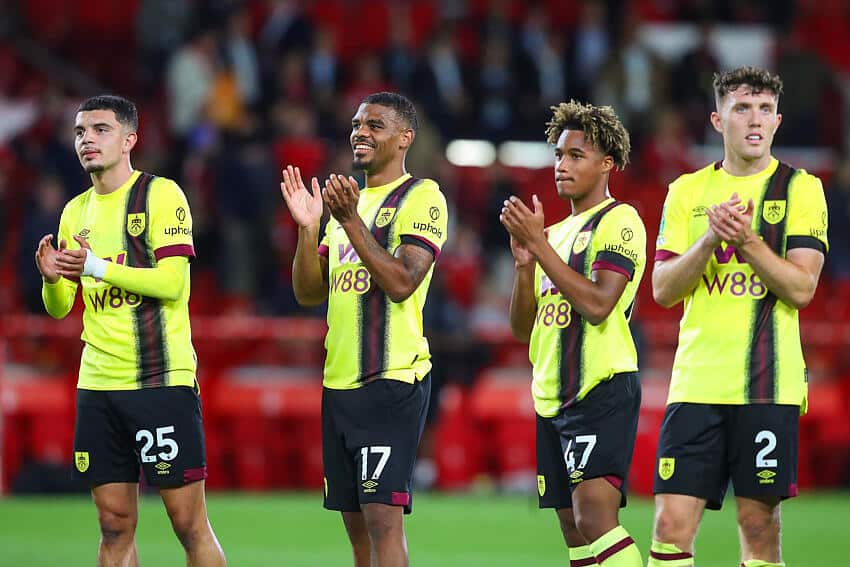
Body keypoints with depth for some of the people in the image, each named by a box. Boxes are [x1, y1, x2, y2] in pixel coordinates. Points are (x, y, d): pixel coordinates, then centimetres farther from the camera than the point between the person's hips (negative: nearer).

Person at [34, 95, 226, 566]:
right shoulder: (76, 212, 14)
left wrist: (97, 266, -20)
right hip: (97, 384, 6)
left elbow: (171, 282, -14)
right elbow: (59, 307, 16)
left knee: (189, 523, -5)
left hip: (162, 380, -6)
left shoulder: (160, 194, -4)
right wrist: (52, 279, -6)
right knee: (114, 524, 6)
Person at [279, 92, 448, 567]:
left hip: (392, 380, -8)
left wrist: (351, 220, -19)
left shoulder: (421, 197, -5)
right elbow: (309, 294, 15)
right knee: (357, 523, 9)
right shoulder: (347, 199, 19)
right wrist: (308, 227, 1)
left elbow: (401, 282, -18)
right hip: (339, 382, 8)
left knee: (383, 516, -14)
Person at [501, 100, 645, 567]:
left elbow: (597, 304, -19)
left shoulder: (619, 221, -5)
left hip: (603, 388, -9)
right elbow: (522, 328, 16)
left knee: (593, 515, -22)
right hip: (553, 398, 9)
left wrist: (539, 244, -15)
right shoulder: (558, 232, 20)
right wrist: (524, 261, 0)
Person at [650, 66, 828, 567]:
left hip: (768, 384, -2)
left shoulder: (800, 188, 3)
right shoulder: (687, 191, 11)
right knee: (672, 522, -6)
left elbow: (802, 288, -6)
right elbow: (663, 290, 4)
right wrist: (710, 238, -11)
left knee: (759, 522, 0)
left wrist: (747, 239, -17)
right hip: (696, 382, 2)